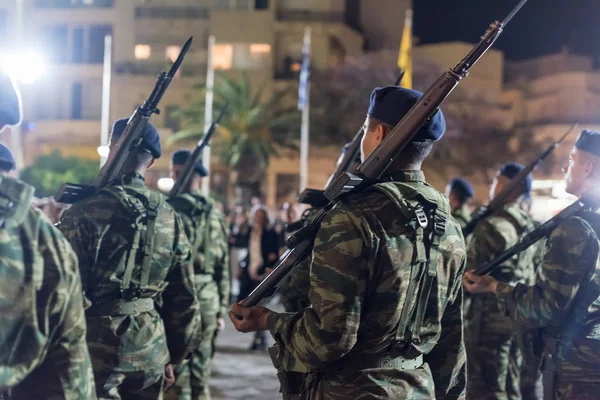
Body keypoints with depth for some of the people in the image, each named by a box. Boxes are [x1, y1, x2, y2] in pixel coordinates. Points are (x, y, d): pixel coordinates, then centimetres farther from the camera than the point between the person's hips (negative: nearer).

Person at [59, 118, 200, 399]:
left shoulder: (85, 213, -12)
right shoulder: (170, 218, 5)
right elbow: (183, 297, 9)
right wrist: (174, 354, 19)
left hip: (97, 349, -5)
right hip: (150, 350, 5)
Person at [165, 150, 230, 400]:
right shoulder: (215, 215, 9)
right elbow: (223, 267, 11)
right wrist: (222, 309, 17)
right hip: (208, 299, 5)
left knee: (176, 379, 0)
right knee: (201, 373, 13)